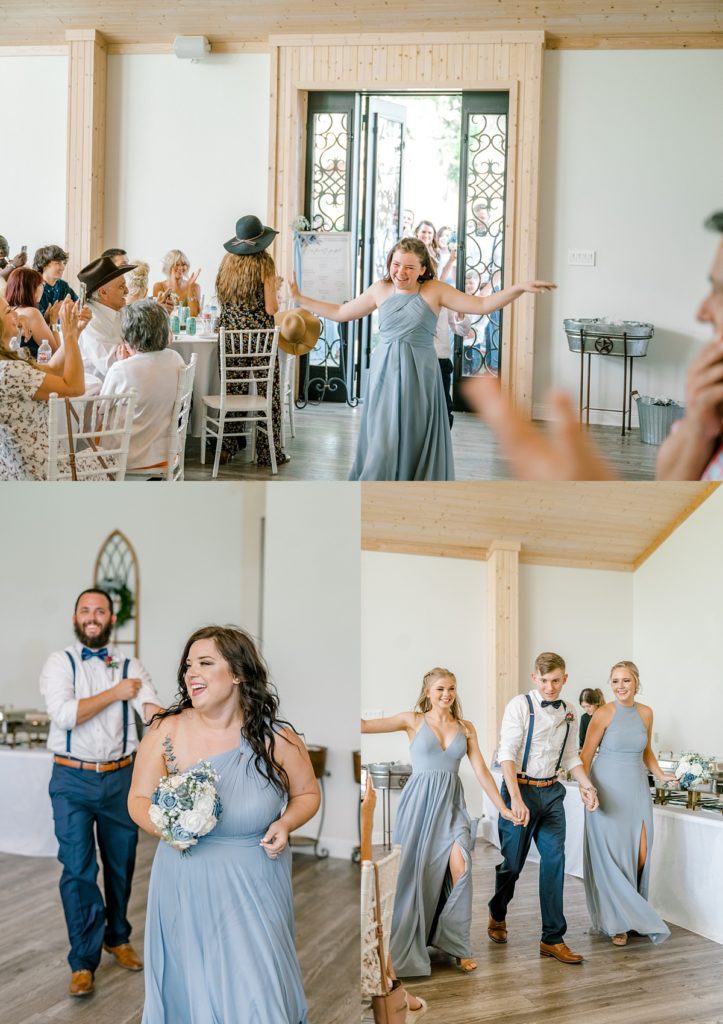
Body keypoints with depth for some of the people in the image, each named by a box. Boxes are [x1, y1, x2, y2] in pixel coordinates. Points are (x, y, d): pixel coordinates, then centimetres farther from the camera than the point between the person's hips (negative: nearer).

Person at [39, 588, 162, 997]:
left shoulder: (130, 666, 2)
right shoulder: (60, 663, -3)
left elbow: (152, 709, -14)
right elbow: (64, 714, -18)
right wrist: (116, 693, -14)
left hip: (121, 777, 2)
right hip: (73, 780, -2)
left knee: (121, 864, 13)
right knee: (78, 869, -3)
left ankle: (117, 937, 34)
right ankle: (84, 961, 6)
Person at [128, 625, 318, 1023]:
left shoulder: (277, 740, -9)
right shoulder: (166, 731, -9)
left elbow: (307, 794, 7)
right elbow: (139, 799, 1)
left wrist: (285, 823, -13)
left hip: (254, 886, -1)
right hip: (185, 885, 1)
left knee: (256, 989, 3)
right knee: (190, 985, 13)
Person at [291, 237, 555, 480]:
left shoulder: (434, 290, -1)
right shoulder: (380, 290, 7)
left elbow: (482, 305, -6)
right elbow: (340, 313, 17)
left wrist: (519, 288, -17)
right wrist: (300, 299, 16)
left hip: (419, 377, -1)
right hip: (386, 374, 1)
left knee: (415, 443, 4)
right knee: (382, 443, -1)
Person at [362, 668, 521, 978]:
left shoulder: (466, 728, 9)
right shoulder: (414, 720, 0)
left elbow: (481, 771, 8)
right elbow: (366, 725, -10)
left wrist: (502, 807, 3)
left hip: (451, 804, 2)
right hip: (420, 802, -2)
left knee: (461, 866, -16)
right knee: (415, 872, 2)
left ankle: (457, 944, -2)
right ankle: (409, 947, 19)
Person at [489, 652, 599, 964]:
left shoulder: (567, 713, 9)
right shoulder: (520, 705, -10)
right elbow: (507, 753, -17)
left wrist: (587, 784, 2)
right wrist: (516, 798, -26)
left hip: (551, 792, 4)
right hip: (521, 788, -4)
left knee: (554, 860, -4)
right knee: (512, 862, 5)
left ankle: (553, 939, 0)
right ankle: (497, 916, 33)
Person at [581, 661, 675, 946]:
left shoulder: (645, 713, 6)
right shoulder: (604, 714, -9)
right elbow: (586, 755, -7)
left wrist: (660, 775, 4)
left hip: (637, 789, 5)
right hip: (609, 791, -4)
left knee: (640, 856, 1)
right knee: (611, 856, -1)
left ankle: (632, 910, 21)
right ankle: (616, 921, 11)